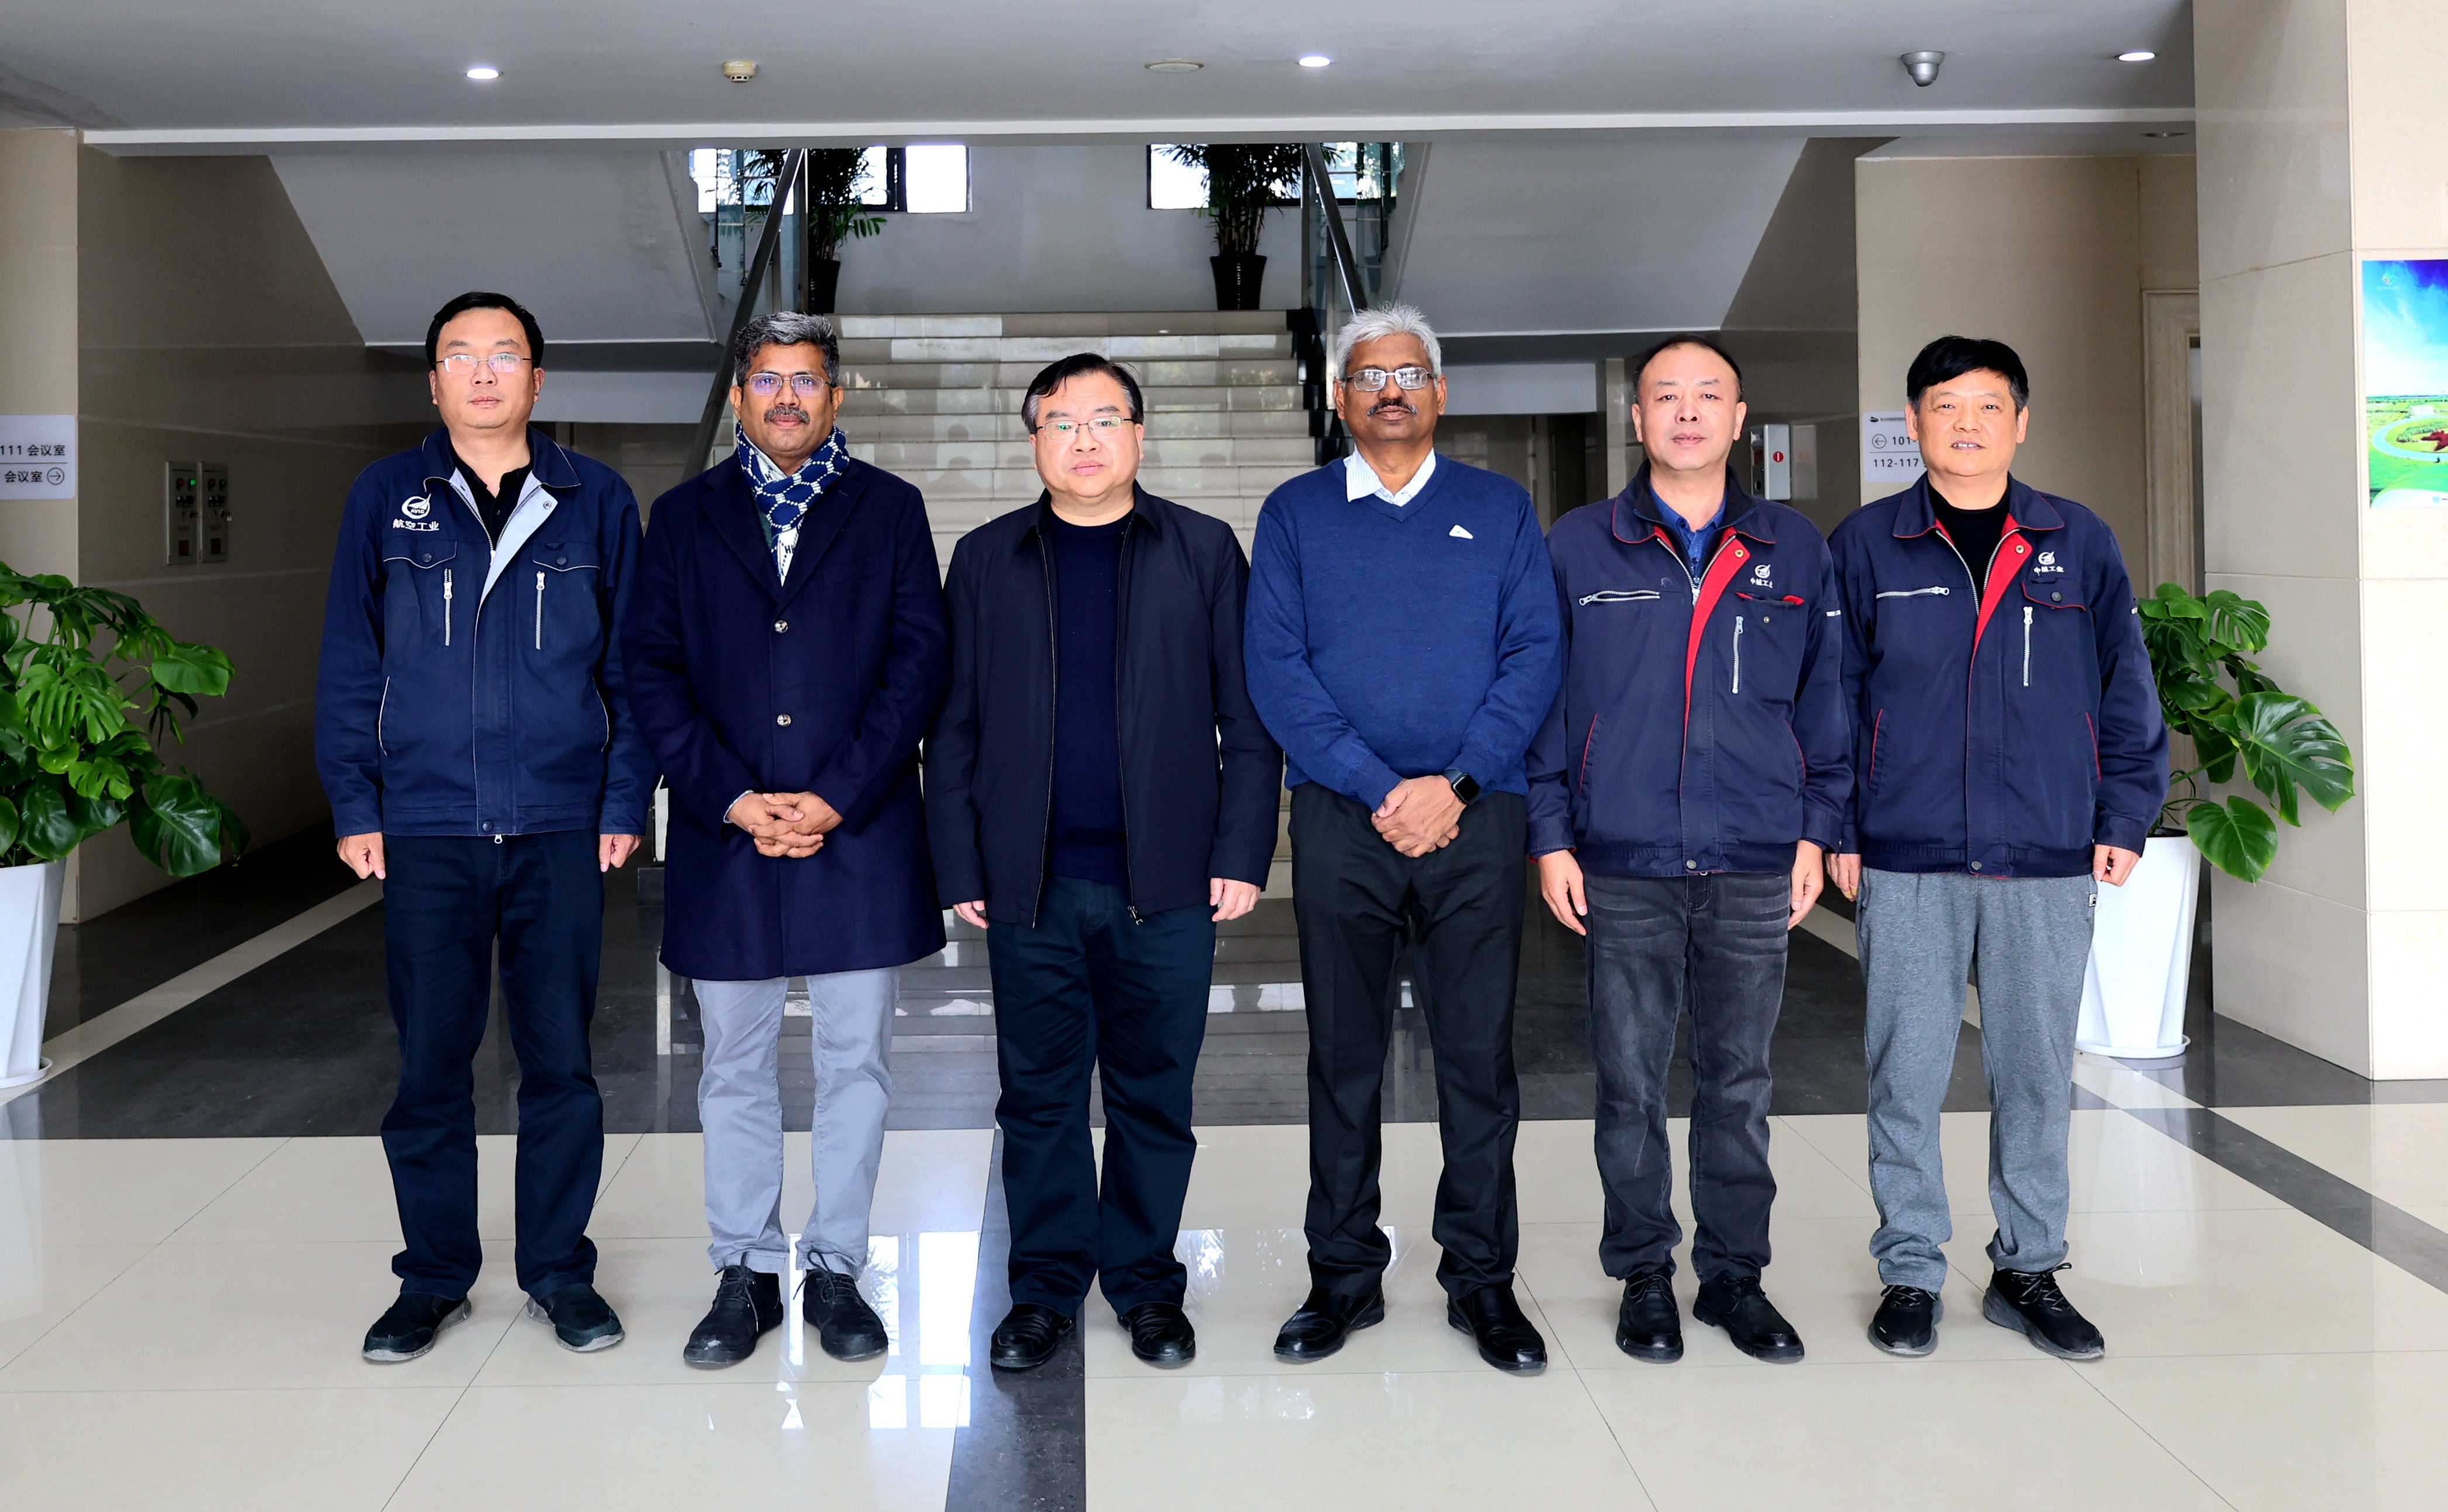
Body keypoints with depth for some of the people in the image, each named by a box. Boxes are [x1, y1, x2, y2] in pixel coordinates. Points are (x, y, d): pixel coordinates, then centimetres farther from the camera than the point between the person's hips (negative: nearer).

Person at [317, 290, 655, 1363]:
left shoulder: (596, 500, 5)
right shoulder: (385, 499, 6)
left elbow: (633, 664, 6)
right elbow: (350, 664, 7)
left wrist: (626, 801, -1)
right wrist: (355, 808, 0)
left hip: (561, 830, 0)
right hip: (425, 831, 0)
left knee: (561, 1060, 6)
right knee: (430, 1063, 6)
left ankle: (559, 1270, 20)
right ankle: (434, 1277, 21)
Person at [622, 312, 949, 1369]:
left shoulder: (889, 509, 7)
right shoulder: (685, 517, 10)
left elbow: (919, 658, -1)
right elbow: (651, 670, 3)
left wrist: (836, 798, -10)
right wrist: (733, 800, -9)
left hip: (860, 834, -1)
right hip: (725, 835, 1)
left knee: (854, 1062, 5)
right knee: (735, 1066, 8)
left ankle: (836, 1269, 17)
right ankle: (746, 1272, 19)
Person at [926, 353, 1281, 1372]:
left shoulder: (1204, 552, 5)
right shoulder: (986, 560, 8)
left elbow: (1248, 717, 3)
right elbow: (954, 727, 7)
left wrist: (1241, 854, -5)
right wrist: (959, 867, 0)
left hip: (1165, 883, -1)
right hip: (1030, 886, 1)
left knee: (1154, 1096, 7)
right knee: (1039, 1097, 8)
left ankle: (1146, 1281, 22)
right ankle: (1046, 1287, 21)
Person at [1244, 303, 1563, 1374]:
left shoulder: (1498, 510, 10)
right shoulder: (1296, 515, 9)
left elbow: (1533, 656, 1)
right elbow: (1275, 669, -1)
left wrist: (1454, 783, -11)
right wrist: (1379, 788, -11)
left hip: (1476, 815, 0)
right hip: (1340, 818, 0)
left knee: (1479, 1053, 3)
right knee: (1344, 1053, 7)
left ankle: (1482, 1279, 15)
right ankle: (1344, 1276, 18)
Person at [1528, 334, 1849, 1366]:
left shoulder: (1793, 551, 9)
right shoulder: (1578, 547, 4)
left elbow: (1823, 698, 12)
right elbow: (1539, 696, 4)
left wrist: (1817, 828, 5)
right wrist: (1550, 834, -2)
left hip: (1754, 865, 1)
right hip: (1623, 865, -1)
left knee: (1739, 1079, 8)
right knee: (1630, 1080, 5)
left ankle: (1734, 1274, 21)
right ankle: (1644, 1274, 19)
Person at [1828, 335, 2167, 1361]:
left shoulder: (2079, 544, 7)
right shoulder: (1866, 546, 5)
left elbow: (2126, 690, 10)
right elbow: (1832, 696, 5)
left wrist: (2125, 817, 4)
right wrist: (1837, 830, 0)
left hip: (2050, 860, 1)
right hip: (1907, 861, -1)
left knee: (2037, 1071, 8)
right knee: (1907, 1071, 3)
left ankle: (2028, 1269, 22)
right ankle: (1910, 1271, 15)